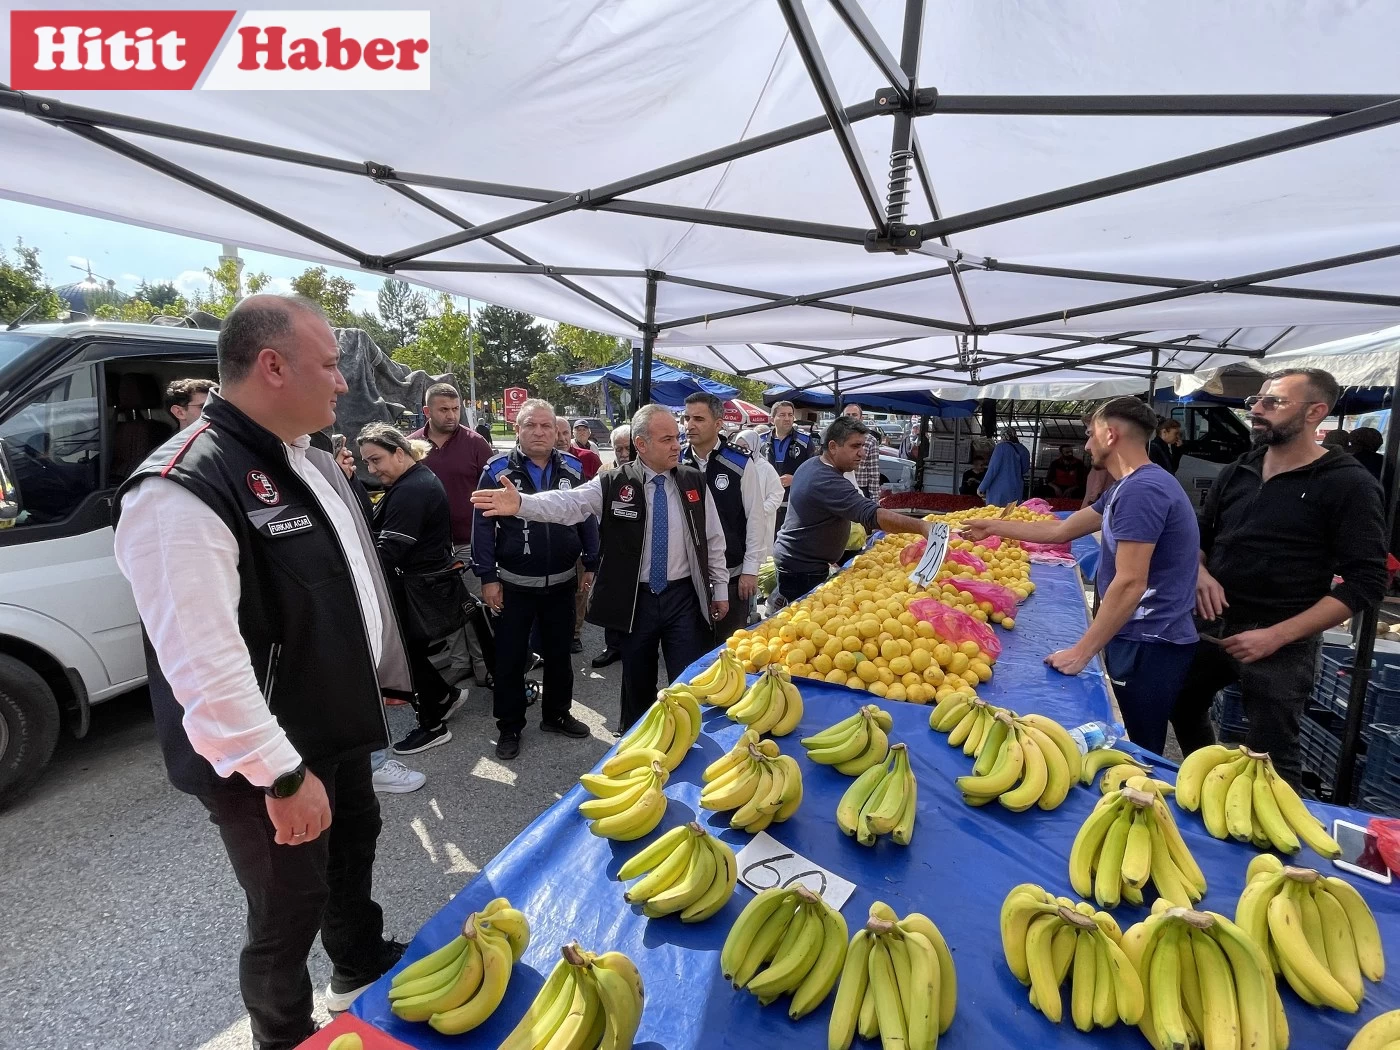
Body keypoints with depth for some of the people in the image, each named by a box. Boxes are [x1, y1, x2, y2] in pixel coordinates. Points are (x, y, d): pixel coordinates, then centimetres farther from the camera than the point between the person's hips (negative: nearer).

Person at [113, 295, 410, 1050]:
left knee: (354, 846, 28)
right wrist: (283, 773, -23)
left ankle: (361, 969, 55)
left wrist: (381, 676, 18)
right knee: (289, 913, 11)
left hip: (337, 728, 9)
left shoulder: (308, 459, 3)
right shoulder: (182, 489, -27)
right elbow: (204, 667, -29)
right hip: (267, 764, -9)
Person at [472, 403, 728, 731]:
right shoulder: (614, 483, -7)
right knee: (638, 682, 16)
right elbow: (568, 503, -21)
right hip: (635, 599, 0)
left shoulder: (694, 482, 0)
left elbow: (713, 540, 6)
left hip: (684, 597, 1)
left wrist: (720, 589, 7)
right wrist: (521, 504, -39)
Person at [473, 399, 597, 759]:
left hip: (562, 582, 3)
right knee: (510, 658, 9)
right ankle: (509, 727, 25)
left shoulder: (573, 468, 1)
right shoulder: (498, 470, -7)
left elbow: (587, 519, 6)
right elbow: (483, 525, -7)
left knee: (558, 654, 16)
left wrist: (590, 566, 4)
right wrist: (488, 578, -9)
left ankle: (557, 714, 35)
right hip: (514, 584, -2)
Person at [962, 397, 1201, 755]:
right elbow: (1061, 530, 20)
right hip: (1141, 639, 10)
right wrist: (991, 527, 23)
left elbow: (1130, 584, -25)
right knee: (1138, 750, 18)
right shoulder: (1129, 486, 13)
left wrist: (1081, 652, -20)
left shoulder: (1141, 489, -21)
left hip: (1149, 646, -10)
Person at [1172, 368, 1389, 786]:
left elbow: (1366, 582, -13)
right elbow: (1200, 534, 18)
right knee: (1183, 708, 20)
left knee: (1270, 756, 4)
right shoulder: (1236, 472, 6)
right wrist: (1200, 572, -5)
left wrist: (1278, 635, -21)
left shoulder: (1349, 484, -10)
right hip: (1213, 629, 6)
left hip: (1281, 646, -6)